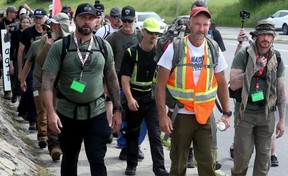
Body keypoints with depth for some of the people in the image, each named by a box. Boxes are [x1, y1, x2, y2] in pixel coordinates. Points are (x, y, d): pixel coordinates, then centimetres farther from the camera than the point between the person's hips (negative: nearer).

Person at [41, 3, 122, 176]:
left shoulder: (104, 46, 2)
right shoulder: (59, 47, -6)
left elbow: (112, 79, 9)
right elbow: (47, 81, -10)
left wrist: (117, 109, 6)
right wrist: (51, 112, -20)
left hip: (97, 113, 1)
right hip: (67, 113, 0)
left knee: (97, 161, -1)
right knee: (69, 160, 14)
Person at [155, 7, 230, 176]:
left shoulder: (214, 50, 3)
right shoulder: (175, 48, -7)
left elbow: (222, 84, 11)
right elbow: (161, 84, -7)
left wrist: (227, 113, 6)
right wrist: (162, 115, -13)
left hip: (206, 116, 2)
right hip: (181, 115, -2)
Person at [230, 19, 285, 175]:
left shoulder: (277, 59, 5)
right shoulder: (243, 55, -5)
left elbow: (281, 91, 8)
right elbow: (233, 85, -11)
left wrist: (282, 120, 4)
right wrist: (254, 69, -18)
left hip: (267, 115, 3)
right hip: (245, 113, -3)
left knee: (264, 156, 6)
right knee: (242, 156, 1)